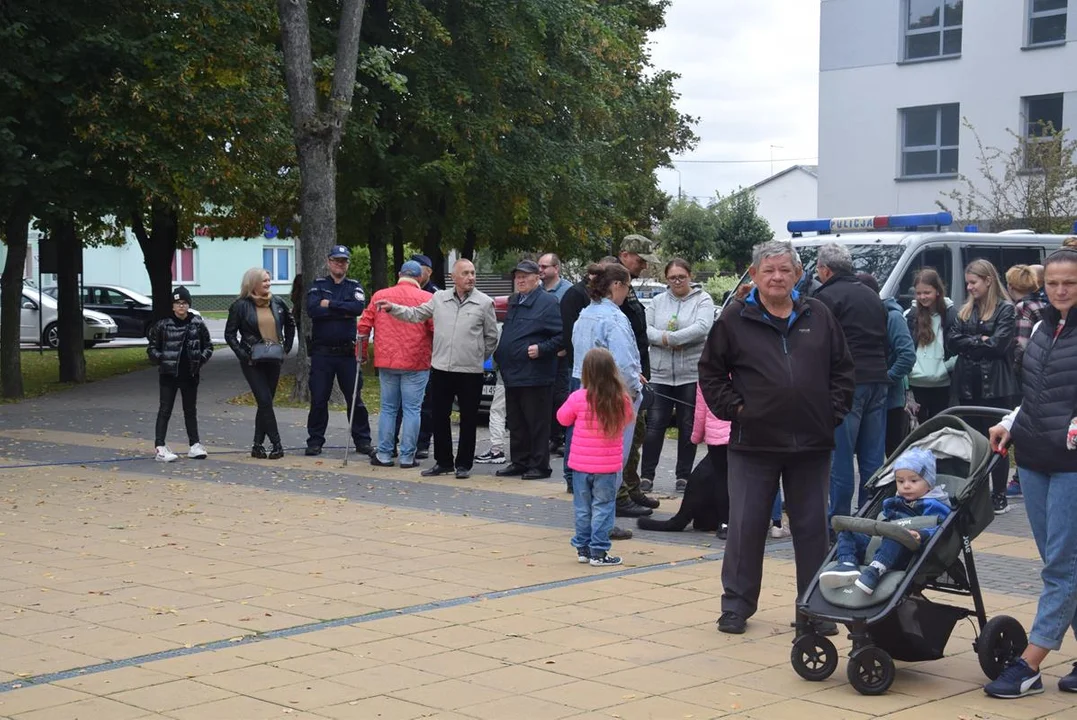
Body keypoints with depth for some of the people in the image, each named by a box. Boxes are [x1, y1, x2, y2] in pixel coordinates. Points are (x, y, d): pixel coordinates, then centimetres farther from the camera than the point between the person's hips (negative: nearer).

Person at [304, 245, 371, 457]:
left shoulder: (354, 287, 9)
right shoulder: (318, 286, 6)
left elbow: (359, 307, -13)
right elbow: (312, 310, -13)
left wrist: (330, 304, -13)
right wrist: (344, 311, -13)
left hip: (347, 352, 1)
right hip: (322, 352, 0)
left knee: (355, 398, 4)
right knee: (318, 399, 3)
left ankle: (362, 440, 11)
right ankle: (315, 441, 12)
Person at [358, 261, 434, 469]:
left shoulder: (379, 296, 6)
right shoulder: (426, 298, -5)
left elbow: (364, 325, 7)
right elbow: (436, 329, -10)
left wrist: (362, 352, 19)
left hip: (386, 361, 3)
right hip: (416, 363, -3)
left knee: (388, 408, 12)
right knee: (411, 409, 2)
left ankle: (384, 454, 14)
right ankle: (407, 457, 3)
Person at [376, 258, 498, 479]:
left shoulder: (484, 302, -2)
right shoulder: (439, 298, 7)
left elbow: (491, 336, 4)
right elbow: (416, 314, 13)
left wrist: (479, 358, 6)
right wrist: (392, 308, 3)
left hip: (470, 372, -3)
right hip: (441, 369, 3)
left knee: (468, 420, 4)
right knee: (439, 417, 9)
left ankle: (463, 464, 16)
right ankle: (443, 461, 21)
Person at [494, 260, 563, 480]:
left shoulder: (548, 303, -8)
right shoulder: (513, 302, 18)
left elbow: (562, 336, -12)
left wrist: (542, 349, -20)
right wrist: (499, 354, 17)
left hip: (535, 376, -9)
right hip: (512, 375, 9)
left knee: (537, 424, -2)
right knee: (515, 423, 14)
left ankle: (539, 465, 3)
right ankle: (519, 462, 22)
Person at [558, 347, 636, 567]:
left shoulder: (578, 398, -11)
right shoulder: (621, 400, -10)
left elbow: (563, 418, 5)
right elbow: (626, 421, 9)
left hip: (581, 465, 1)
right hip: (608, 467, -1)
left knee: (582, 508, 14)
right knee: (602, 508, 6)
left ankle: (582, 548, 22)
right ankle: (598, 552, 5)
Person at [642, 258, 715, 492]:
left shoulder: (703, 300, 1)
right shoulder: (658, 301, 11)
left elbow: (702, 327, -16)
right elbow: (645, 329, 1)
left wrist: (669, 338, -17)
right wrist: (663, 338, -17)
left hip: (692, 374, -2)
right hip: (660, 374, 2)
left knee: (688, 426, 6)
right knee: (654, 424, 1)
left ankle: (683, 476, 15)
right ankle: (646, 475, 7)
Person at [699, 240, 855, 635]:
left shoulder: (818, 316, 7)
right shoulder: (735, 319, 0)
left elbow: (843, 369, 12)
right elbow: (711, 371, 6)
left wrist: (833, 411, 2)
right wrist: (732, 408, -4)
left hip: (811, 443, 2)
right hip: (753, 443, -2)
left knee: (812, 527, 8)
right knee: (746, 527, 3)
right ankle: (737, 604, 15)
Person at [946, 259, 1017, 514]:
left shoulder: (1005, 310, -4)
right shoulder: (965, 311, 14)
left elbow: (998, 344, -15)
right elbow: (952, 342, 2)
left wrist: (969, 343, -4)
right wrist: (980, 341, -9)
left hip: (995, 386, -5)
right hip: (968, 385, 5)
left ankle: (999, 497, 7)